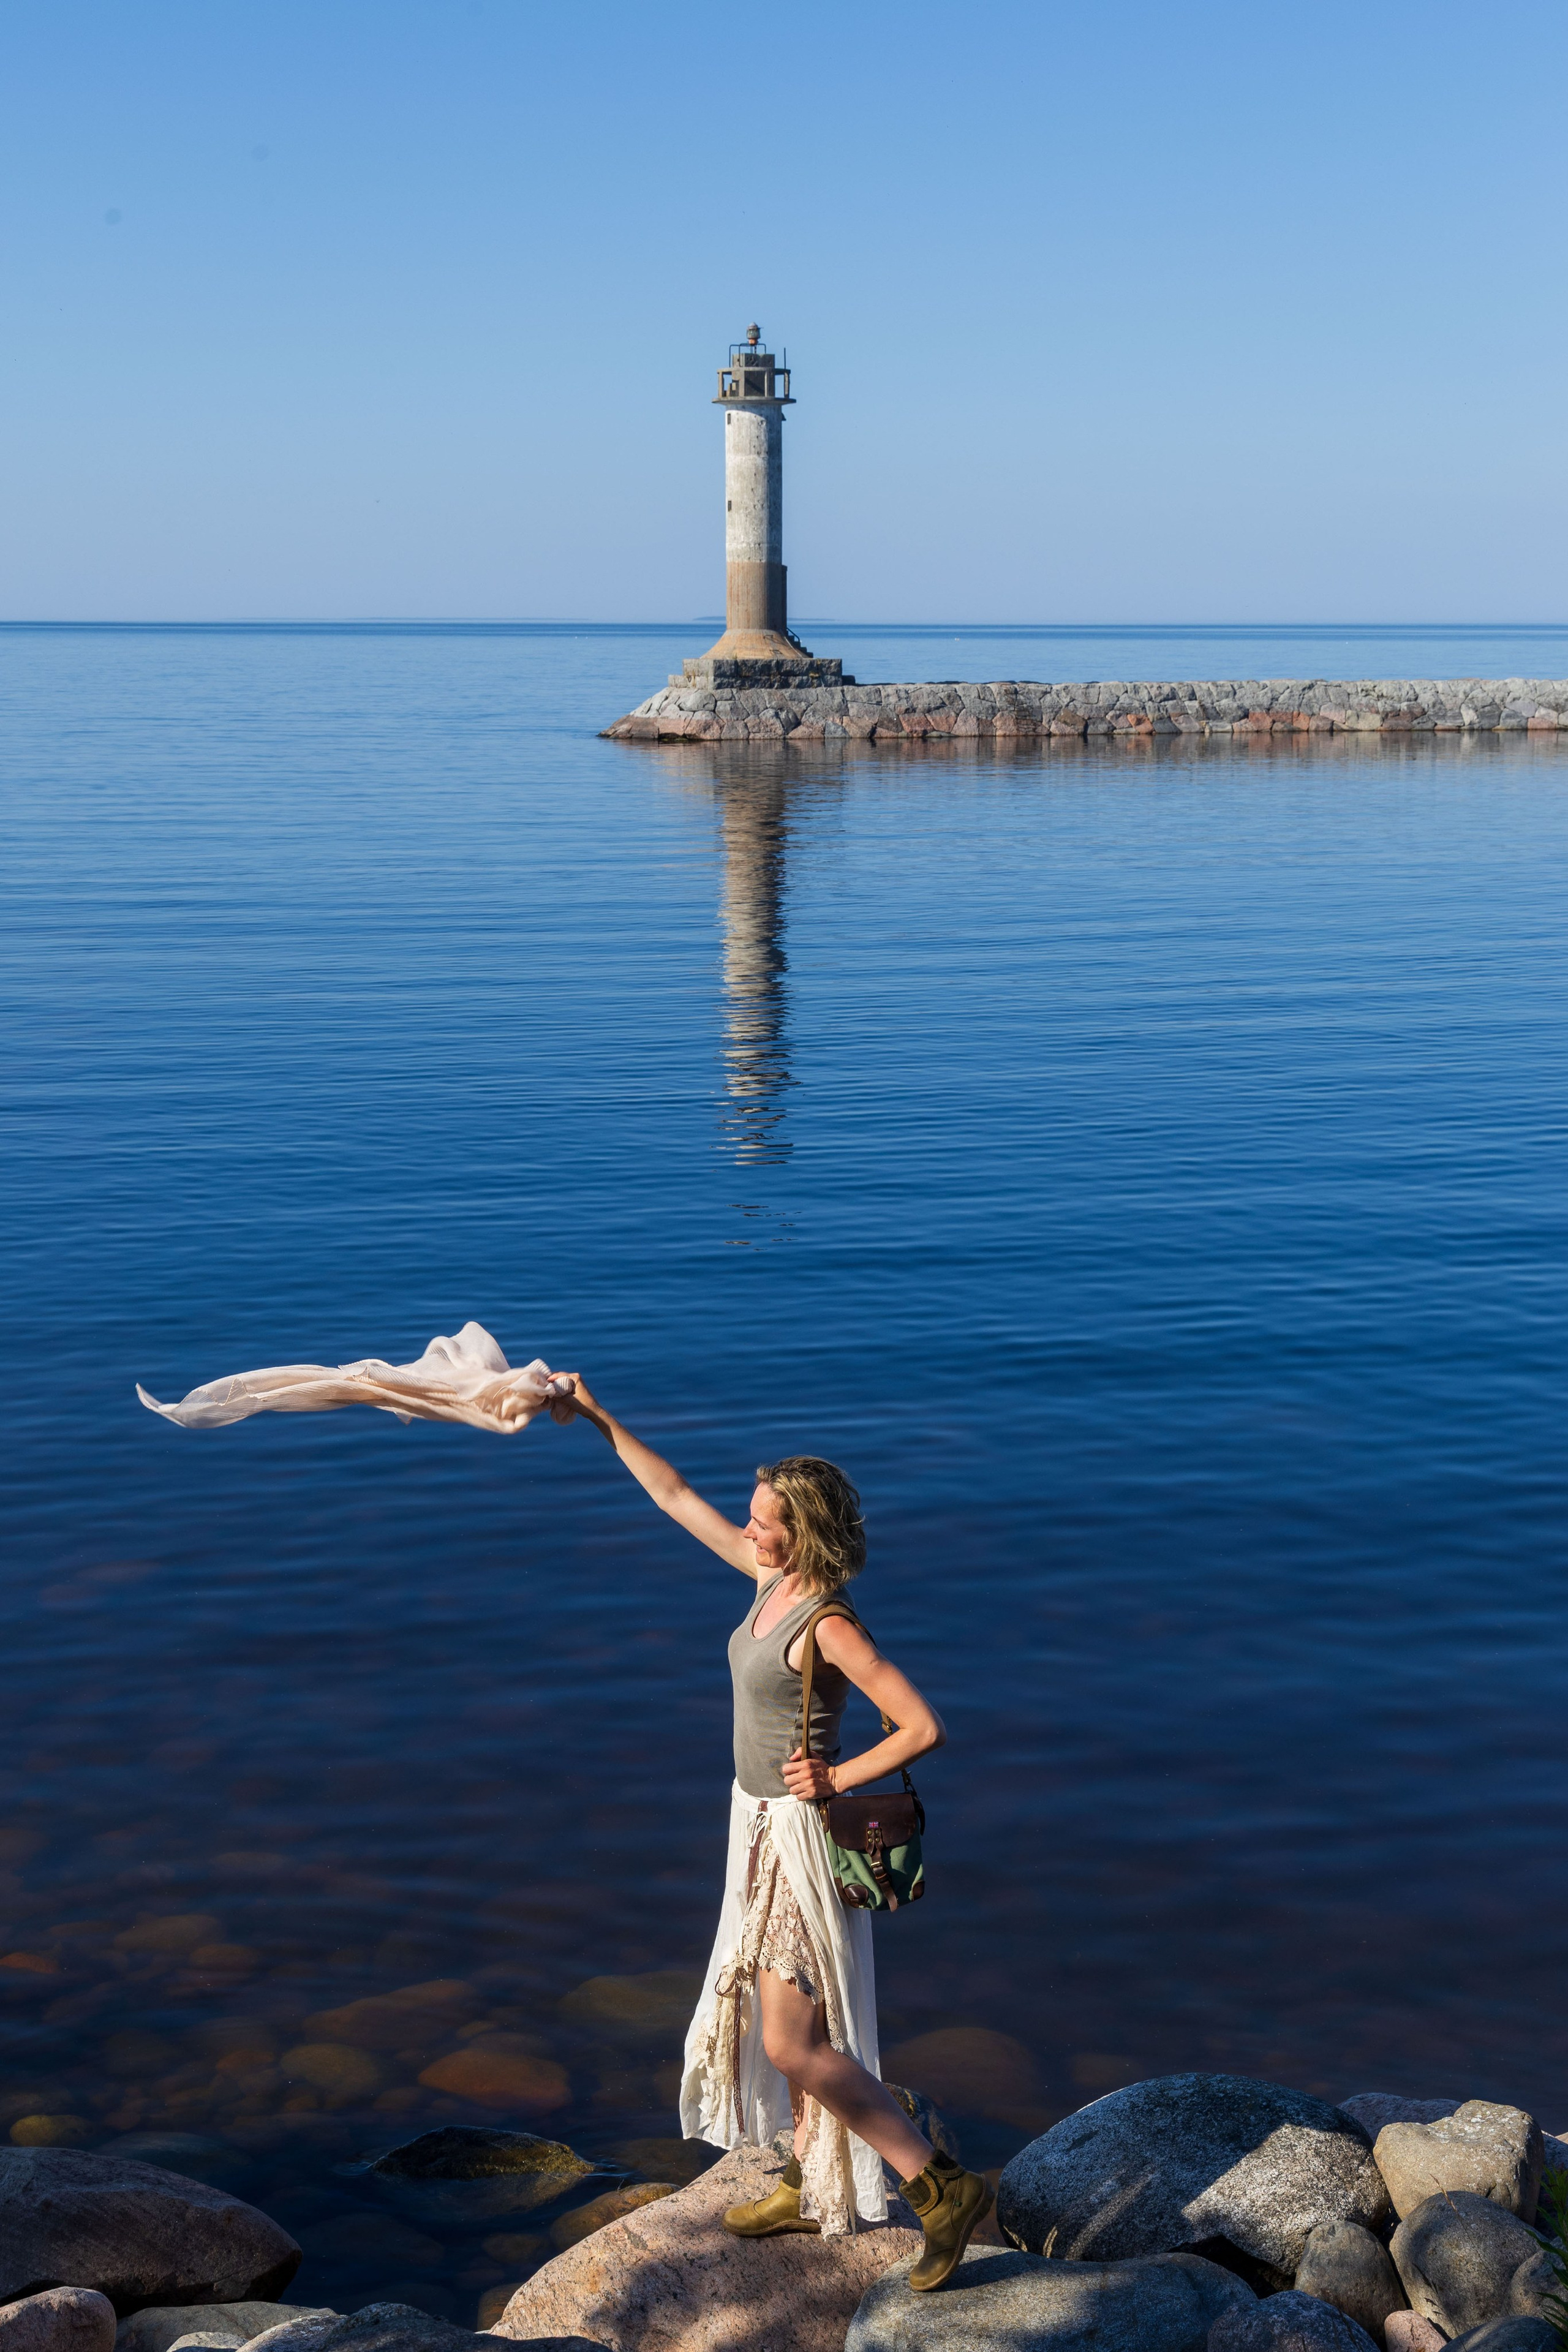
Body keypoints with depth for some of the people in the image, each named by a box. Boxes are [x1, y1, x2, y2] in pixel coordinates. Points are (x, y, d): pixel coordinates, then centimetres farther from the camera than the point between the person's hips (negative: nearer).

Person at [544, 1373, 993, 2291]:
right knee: (795, 2023, 19)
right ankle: (815, 2187, 33)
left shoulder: (831, 1628, -26)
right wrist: (598, 1418, 8)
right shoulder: (774, 1575, -2)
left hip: (801, 1833, -9)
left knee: (795, 2044, -7)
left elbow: (926, 1729, -27)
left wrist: (838, 1780, -20)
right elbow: (678, 1497, 7)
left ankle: (945, 2187, -1)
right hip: (764, 1823, 9)